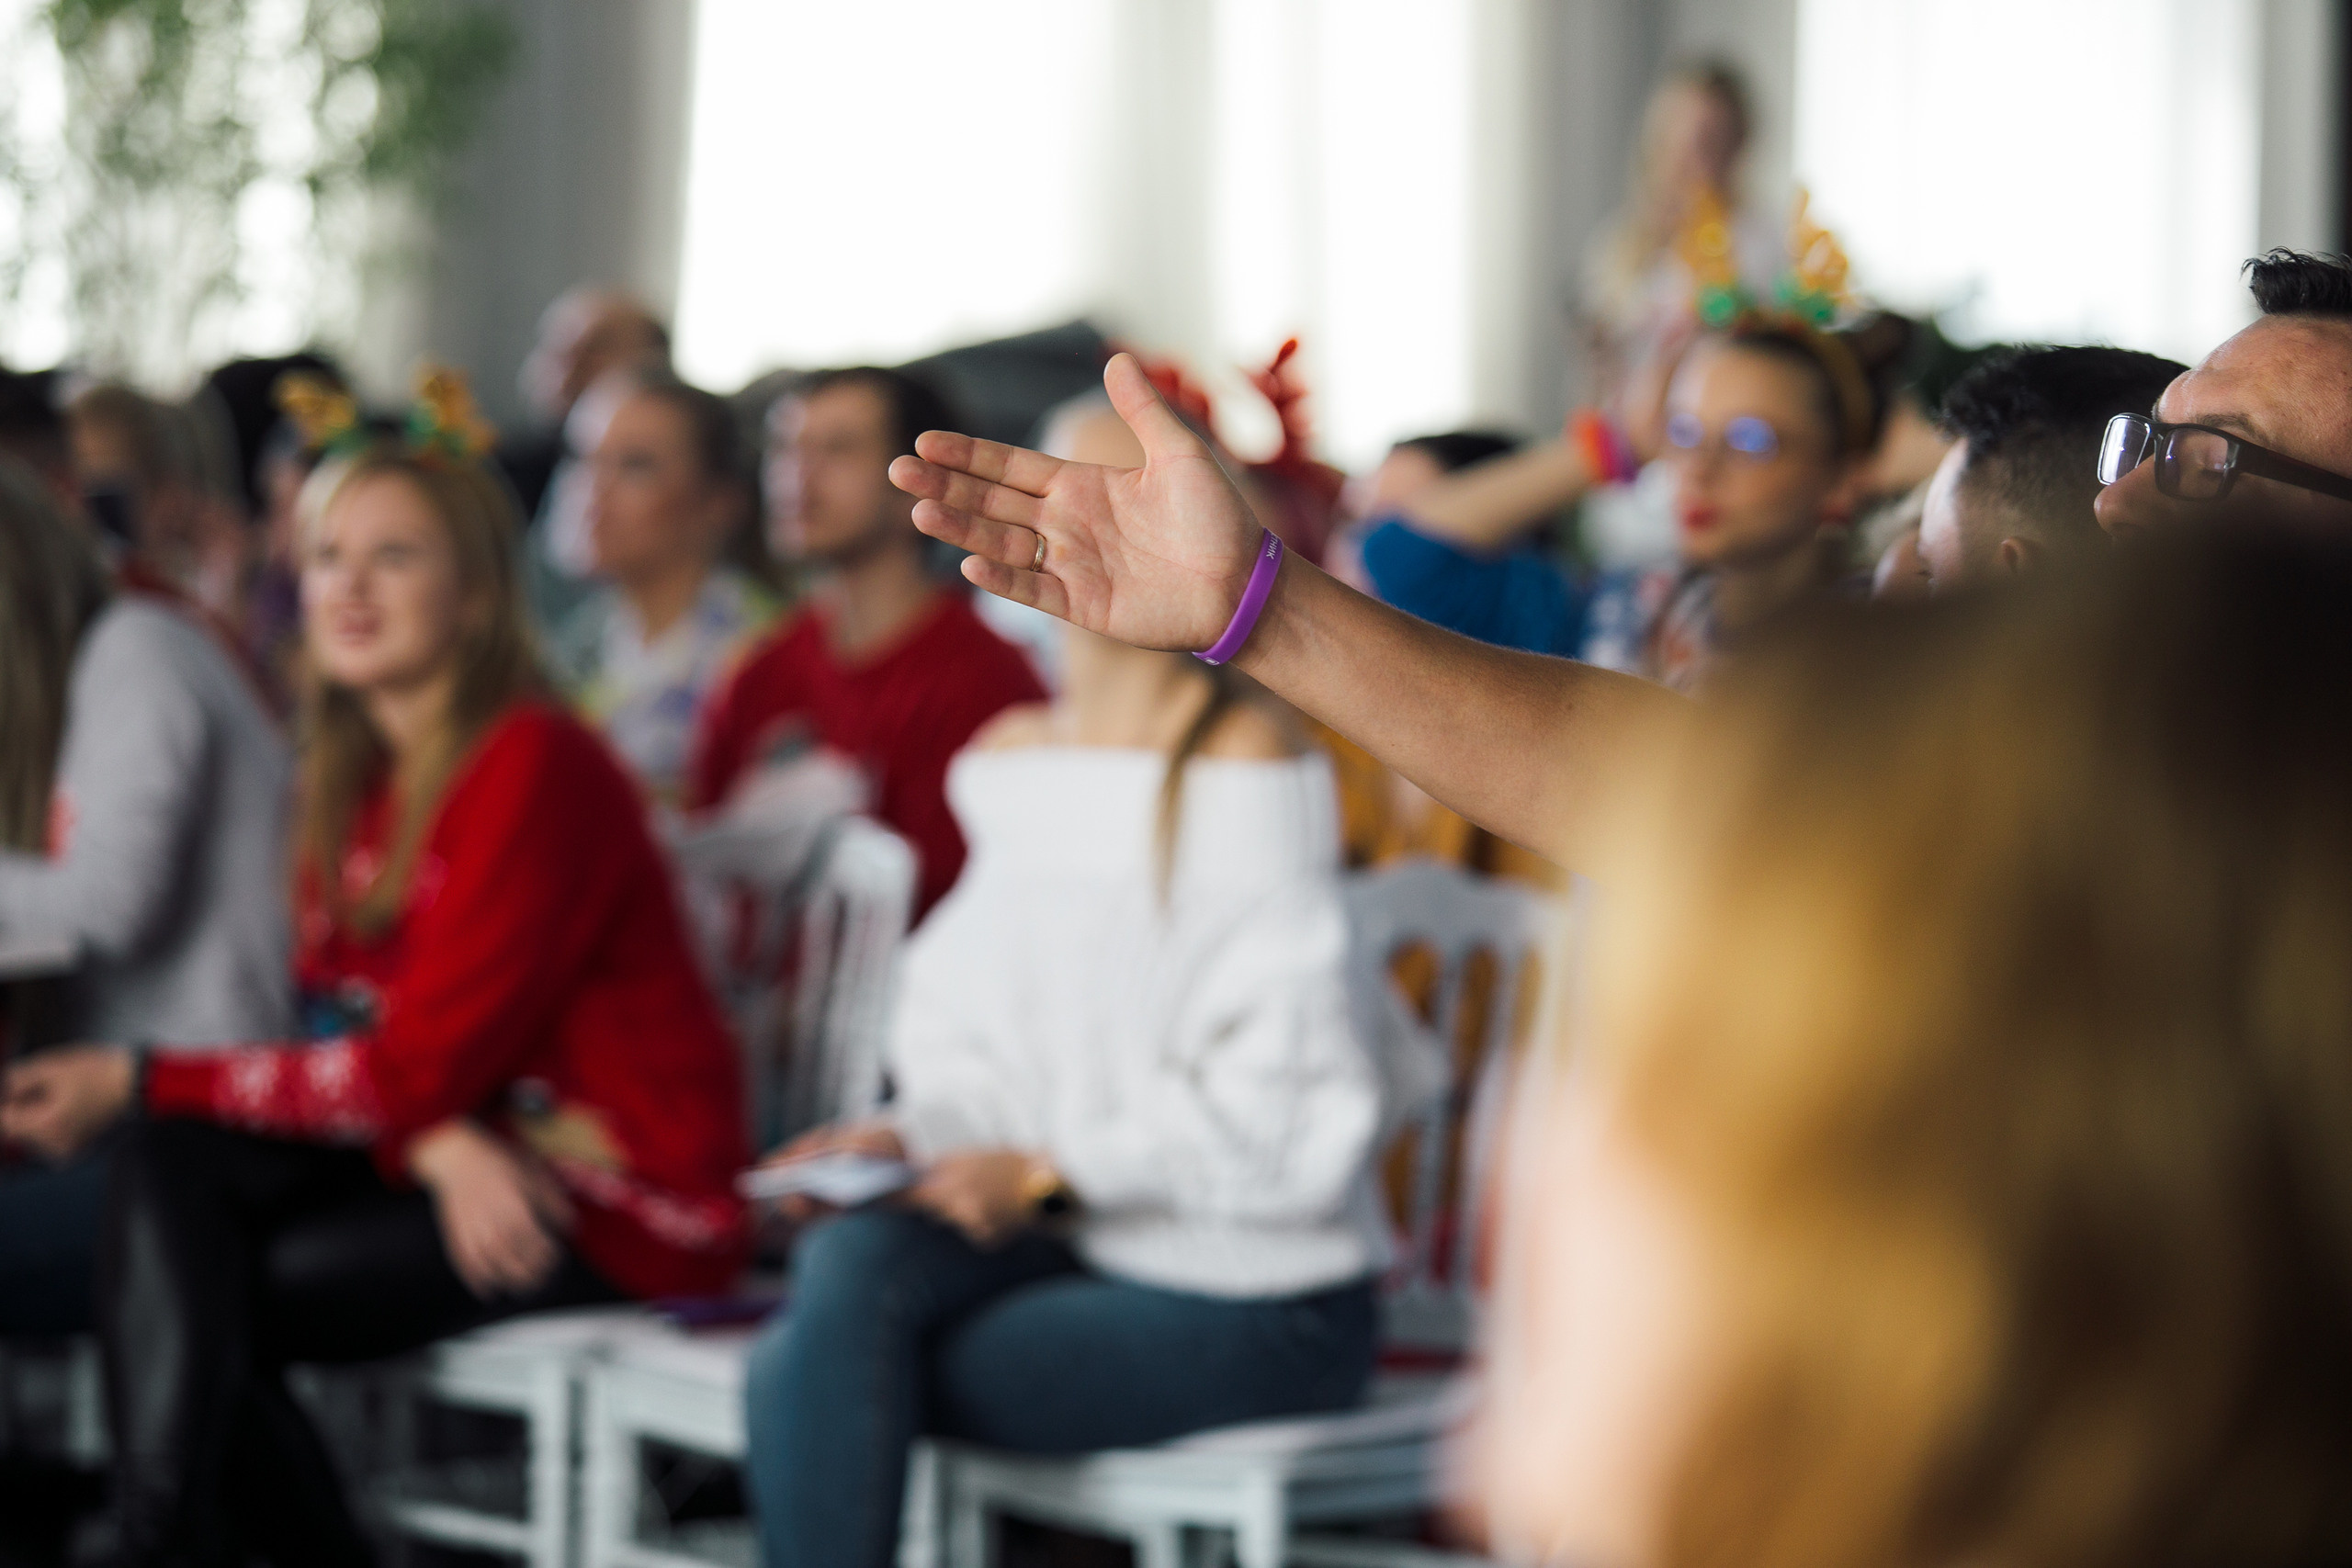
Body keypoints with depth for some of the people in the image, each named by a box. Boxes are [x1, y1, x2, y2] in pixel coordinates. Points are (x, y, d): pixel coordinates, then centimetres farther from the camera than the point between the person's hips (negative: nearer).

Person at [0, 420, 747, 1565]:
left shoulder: (533, 771, -15)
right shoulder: (358, 775, 11)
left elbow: (412, 1069, -17)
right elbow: (351, 1033, 5)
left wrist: (137, 1081, -11)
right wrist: (443, 1143, -19)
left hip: (620, 1209, -7)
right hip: (462, 1162, 7)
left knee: (191, 1310, -19)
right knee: (166, 1177, -17)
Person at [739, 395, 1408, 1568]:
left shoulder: (1244, 758, -11)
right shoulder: (1012, 753, 12)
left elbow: (1288, 1099, -15)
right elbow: (974, 1039, 18)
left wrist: (1053, 1172, -16)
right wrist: (910, 1135, -3)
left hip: (1251, 1300, -6)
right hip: (1061, 1242, 6)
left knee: (804, 1382, -21)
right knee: (847, 1261, -27)